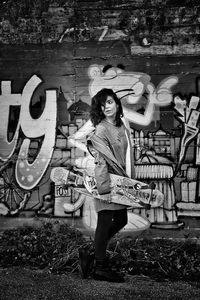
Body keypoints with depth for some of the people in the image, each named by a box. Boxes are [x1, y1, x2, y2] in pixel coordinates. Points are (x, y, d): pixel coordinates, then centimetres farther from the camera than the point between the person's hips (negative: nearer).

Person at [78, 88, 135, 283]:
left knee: (121, 220, 14)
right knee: (105, 222, 0)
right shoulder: (100, 129, -14)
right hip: (106, 181, -8)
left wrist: (130, 180, 13)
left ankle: (92, 253, 26)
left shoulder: (123, 124, 10)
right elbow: (101, 161, -21)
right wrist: (105, 188, -26)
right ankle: (101, 268, 14)